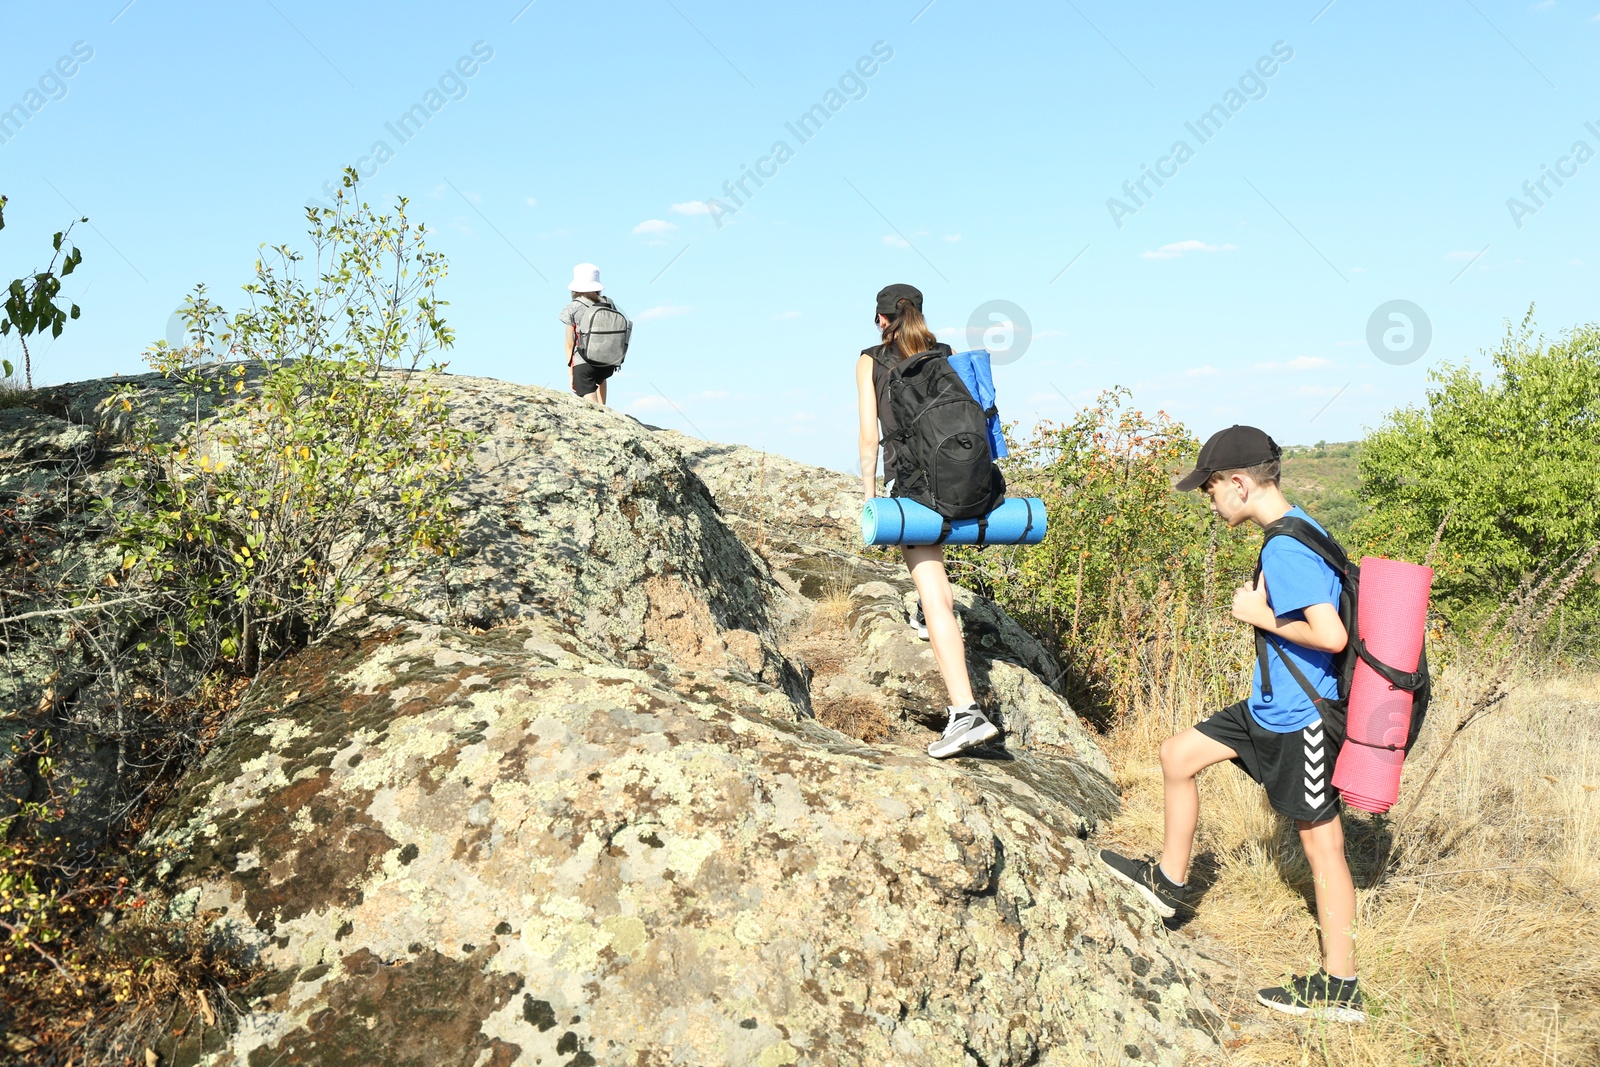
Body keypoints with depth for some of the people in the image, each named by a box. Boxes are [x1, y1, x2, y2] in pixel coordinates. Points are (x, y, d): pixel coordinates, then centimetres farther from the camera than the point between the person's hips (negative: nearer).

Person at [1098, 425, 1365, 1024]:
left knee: (1321, 842, 1)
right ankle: (1169, 882, 32)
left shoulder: (1285, 549, -23)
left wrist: (1261, 615, -18)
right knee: (1177, 755, 17)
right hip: (1270, 707, 10)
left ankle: (1340, 989, 13)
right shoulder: (1295, 531, 8)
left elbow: (1331, 634, -30)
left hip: (1299, 719, -10)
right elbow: (1317, 602, 19)